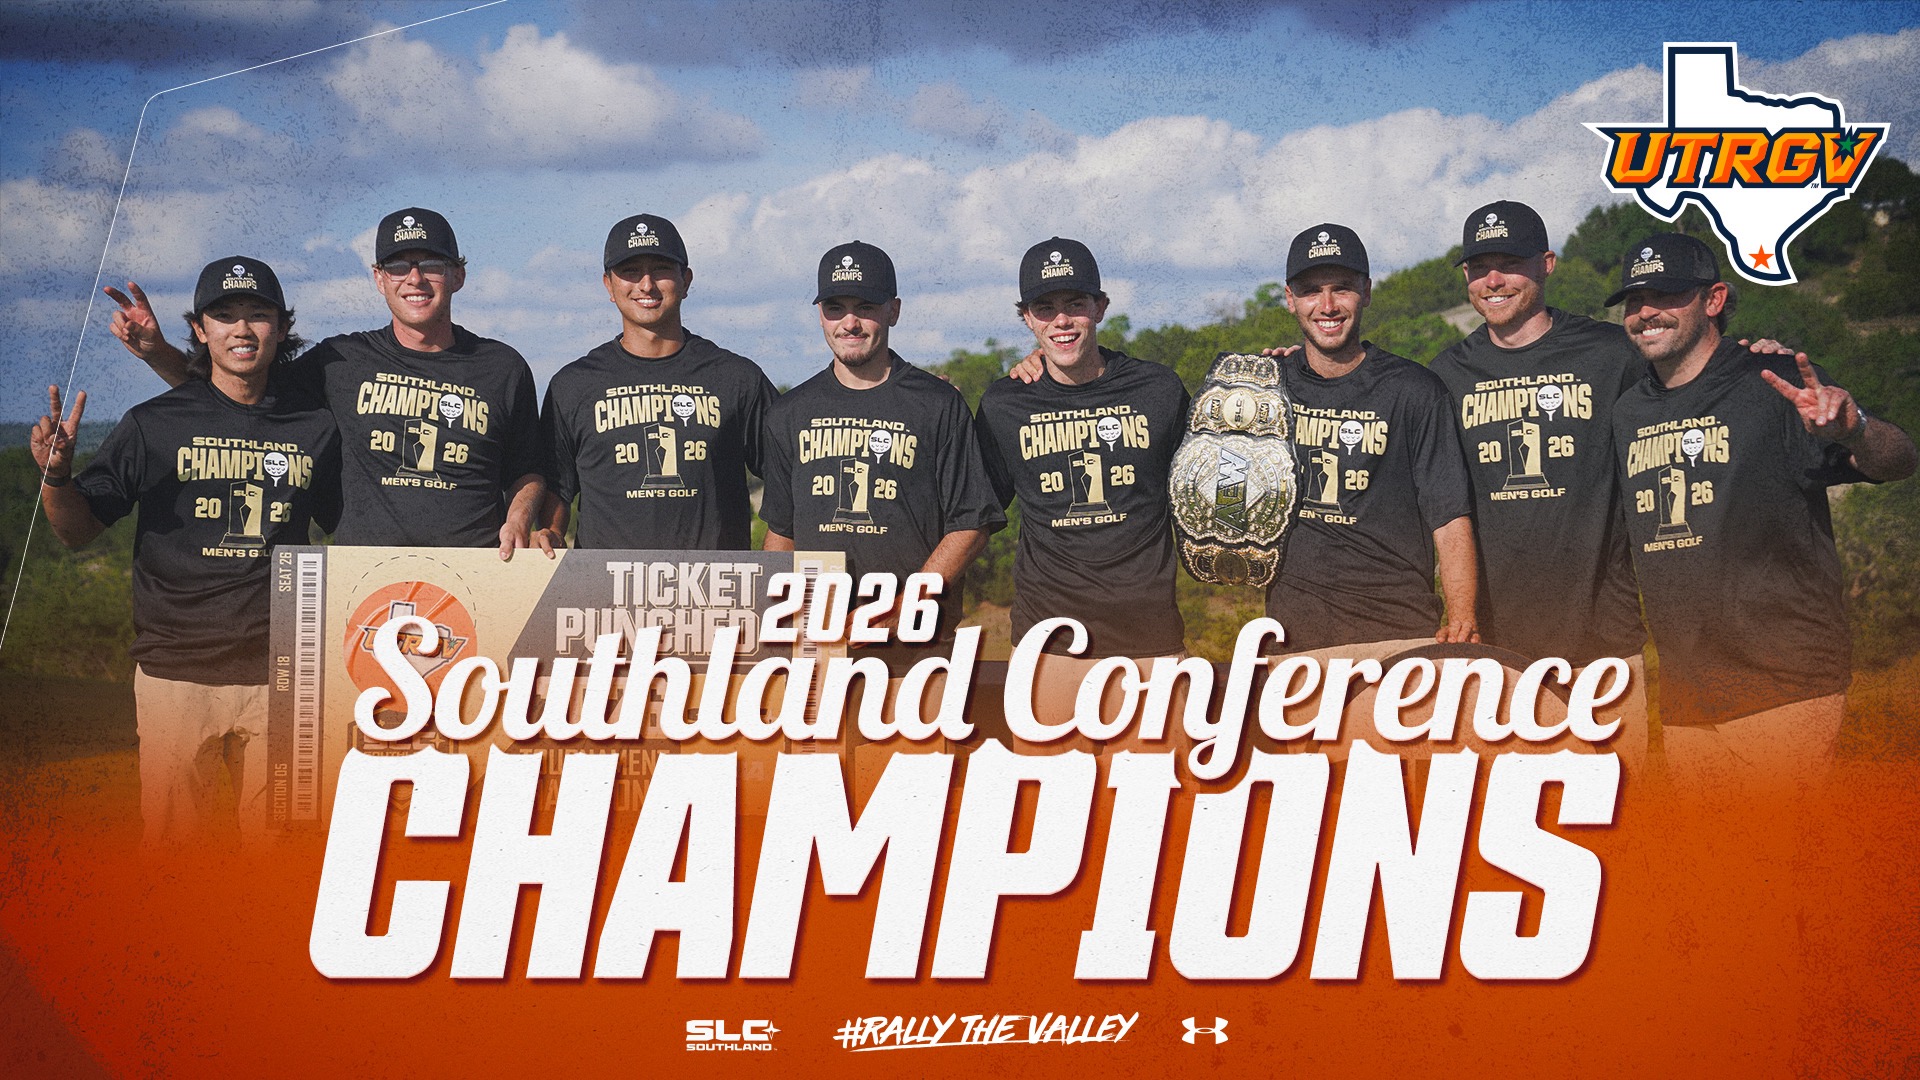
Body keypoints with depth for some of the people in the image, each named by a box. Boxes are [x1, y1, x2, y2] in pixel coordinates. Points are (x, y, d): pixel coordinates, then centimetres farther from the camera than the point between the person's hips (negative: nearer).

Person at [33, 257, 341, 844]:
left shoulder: (316, 427, 6)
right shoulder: (153, 424, 1)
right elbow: (78, 530, 4)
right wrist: (56, 474, -14)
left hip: (278, 673, 1)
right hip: (175, 671, -1)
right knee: (171, 848, 5)